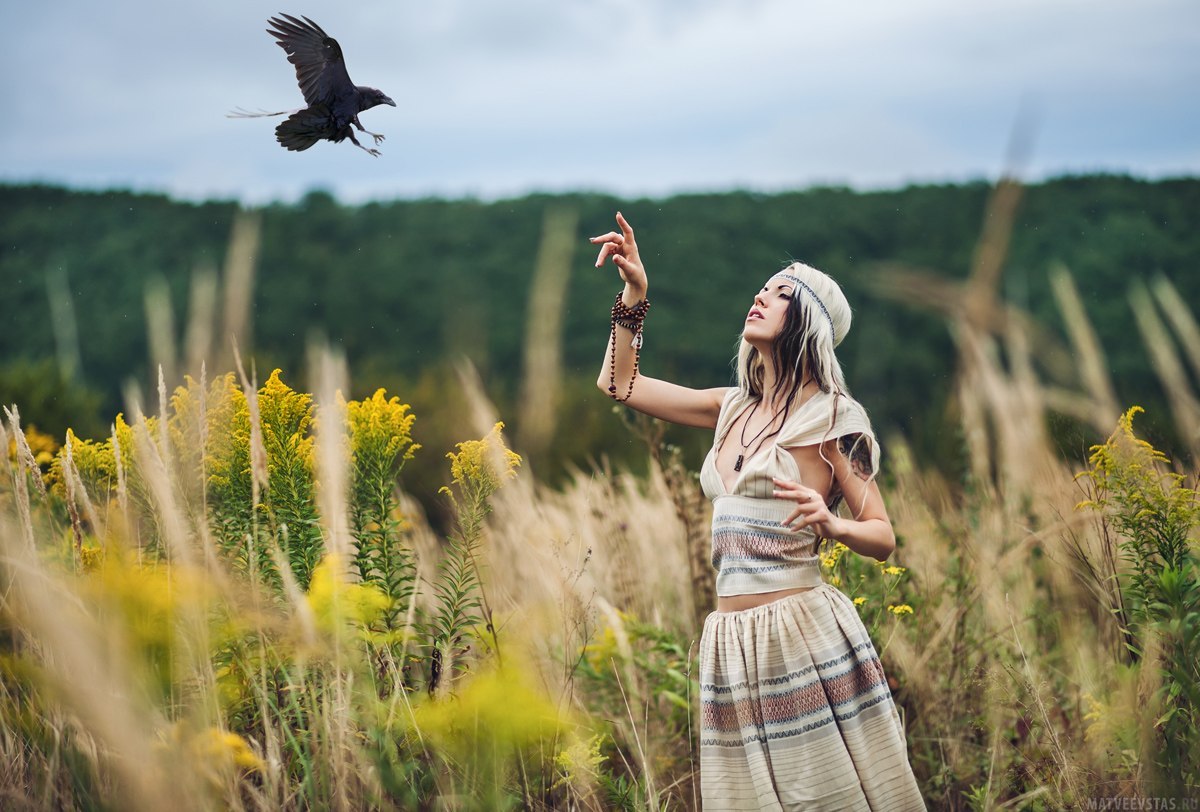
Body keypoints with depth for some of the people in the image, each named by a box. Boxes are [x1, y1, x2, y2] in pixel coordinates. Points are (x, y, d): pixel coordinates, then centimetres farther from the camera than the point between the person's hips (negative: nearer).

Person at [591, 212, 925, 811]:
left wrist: (830, 523, -23)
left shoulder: (829, 417, -3)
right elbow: (618, 382, 20)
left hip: (804, 634, -5)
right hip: (732, 644, 5)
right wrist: (635, 290, 13)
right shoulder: (732, 409, 13)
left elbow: (883, 539, -2)